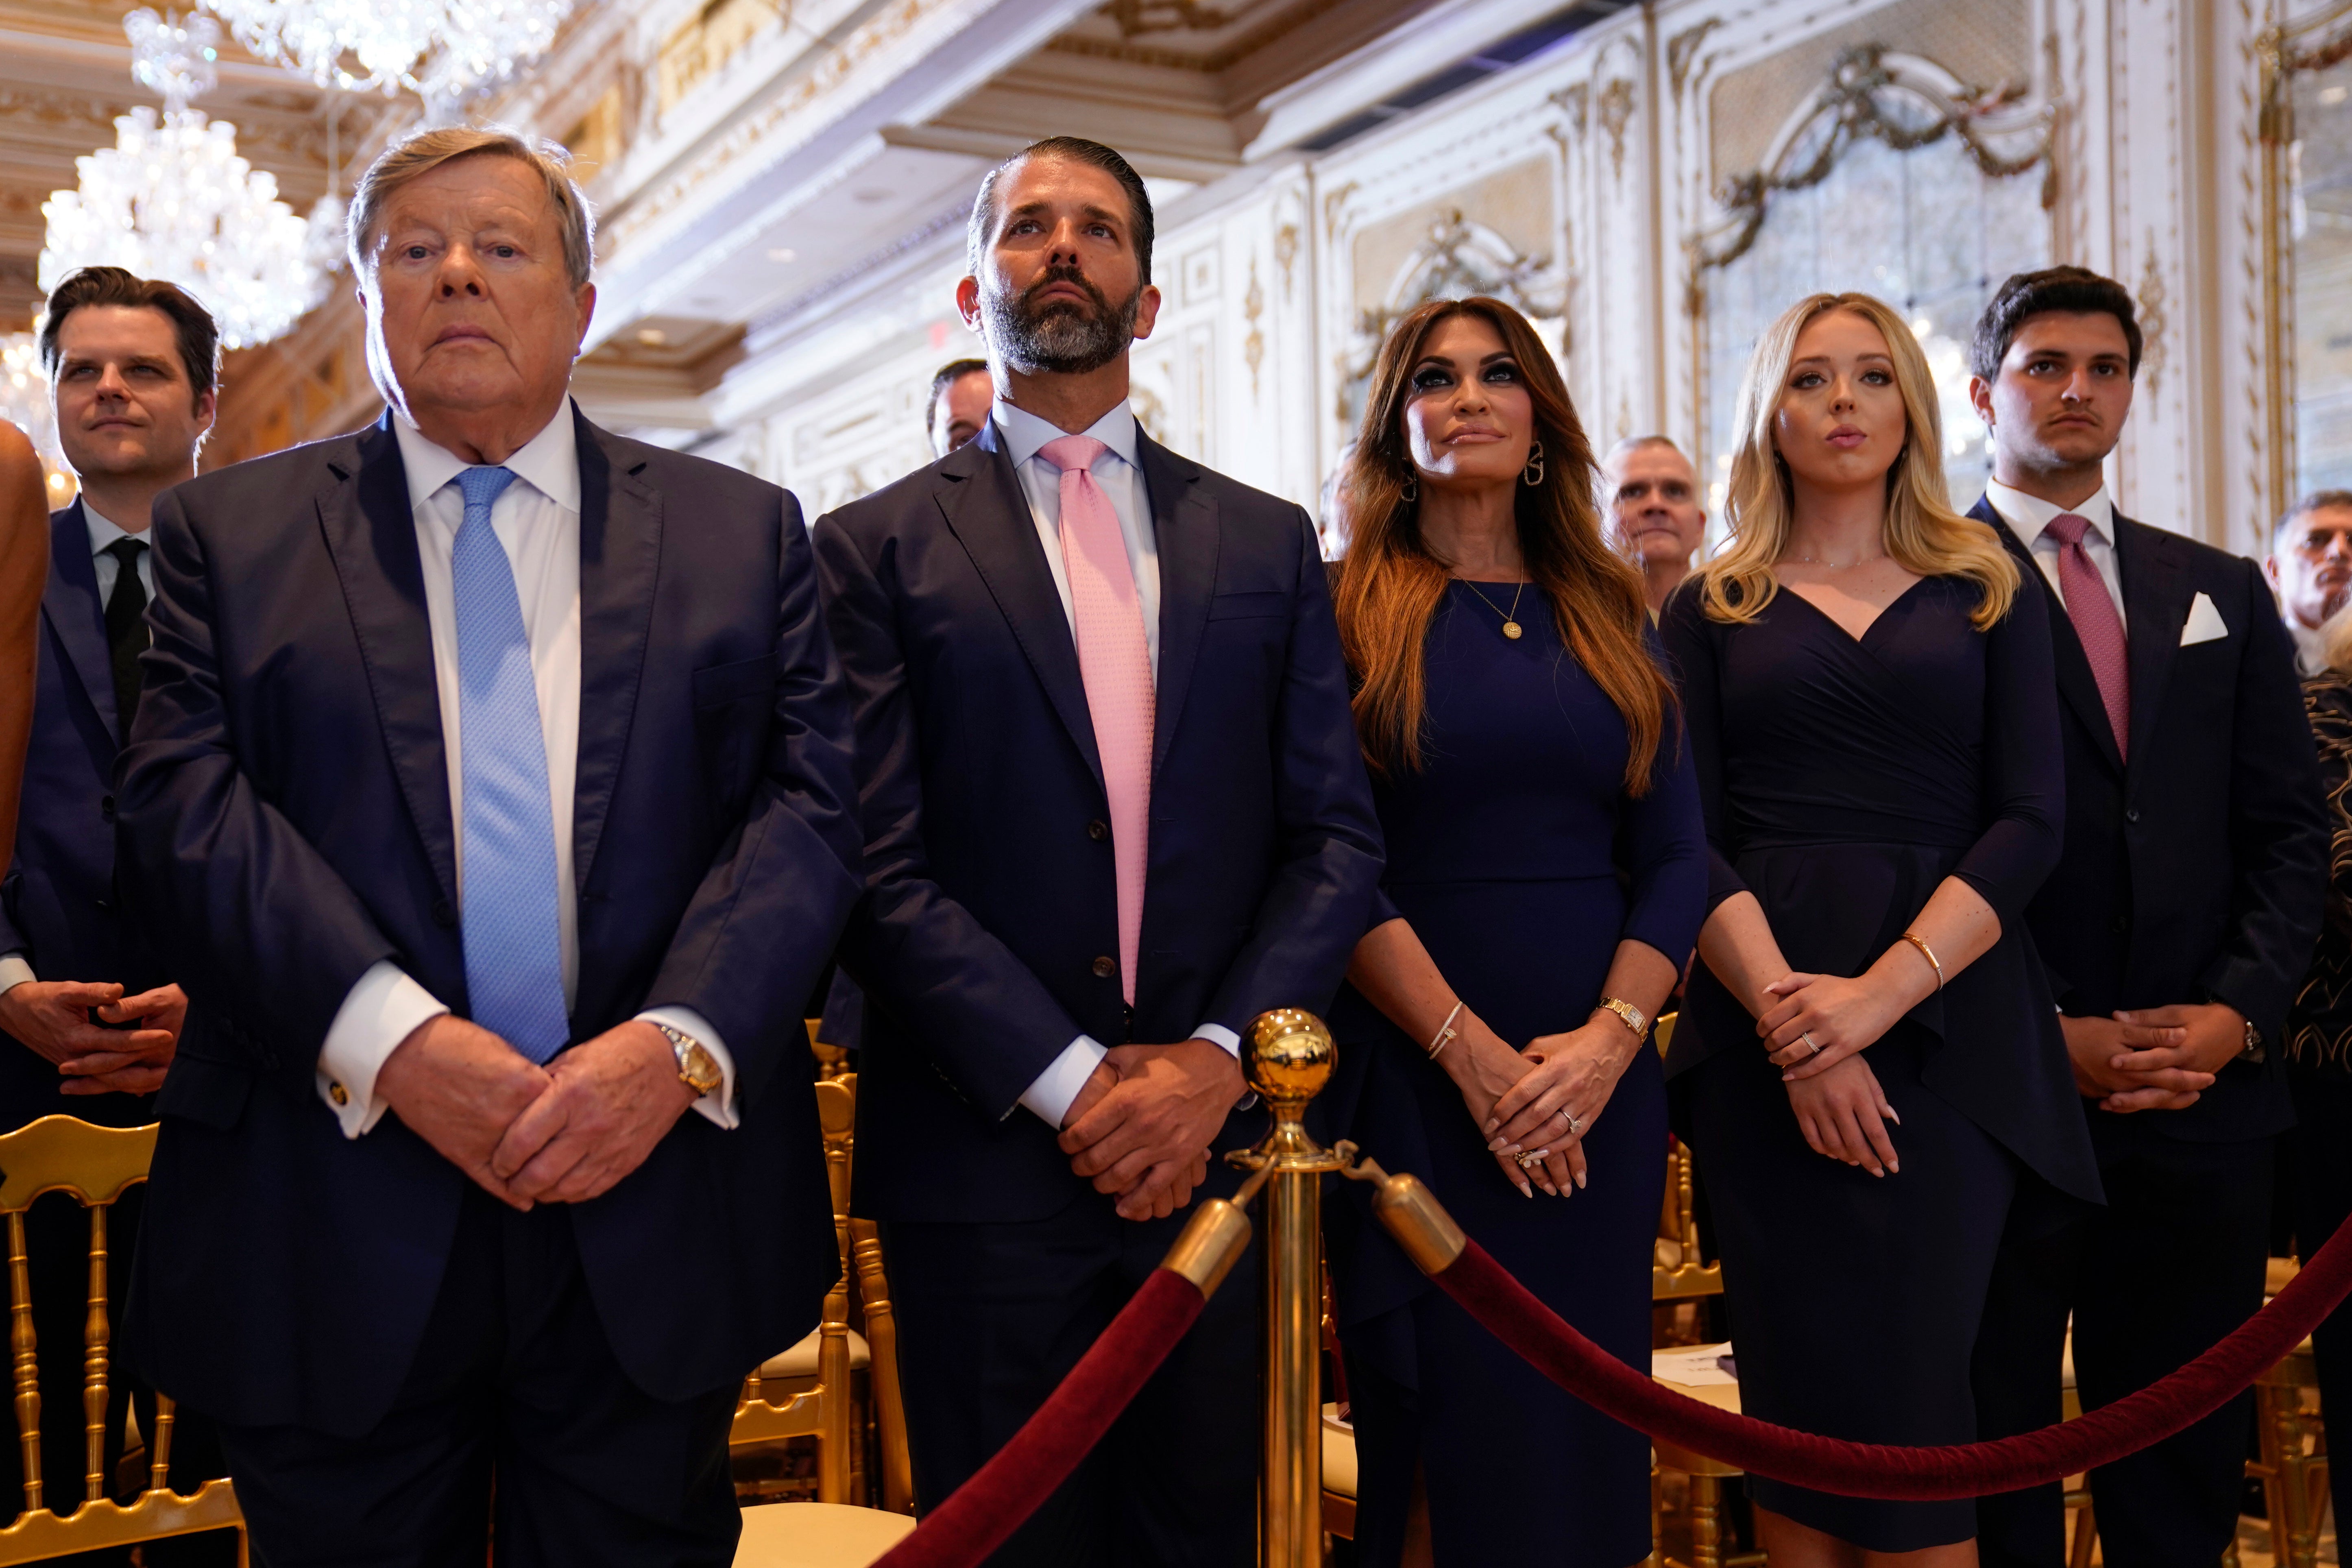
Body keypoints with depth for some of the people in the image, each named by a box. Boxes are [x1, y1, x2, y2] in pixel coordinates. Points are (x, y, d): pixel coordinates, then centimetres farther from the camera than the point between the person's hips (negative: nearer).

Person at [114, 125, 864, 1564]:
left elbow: (813, 807, -1)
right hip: (340, 1234, 0)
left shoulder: (743, 532, 9)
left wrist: (679, 1040, -16)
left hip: (656, 1224, 1)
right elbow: (186, 810, -4)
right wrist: (388, 1038, -18)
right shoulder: (229, 531, 8)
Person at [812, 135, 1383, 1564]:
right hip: (984, 1161, -2)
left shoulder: (1269, 545, 10)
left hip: (1214, 1146, 3)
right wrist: (1069, 1084, -14)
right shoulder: (878, 549, 1)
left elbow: (1336, 838, 5)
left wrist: (1217, 1060, -8)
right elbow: (878, 868, -7)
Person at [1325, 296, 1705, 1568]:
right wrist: (1471, 1049, -16)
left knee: (1588, 1418, 10)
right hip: (1415, 1070, -3)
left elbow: (1676, 856, 5)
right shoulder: (1345, 611, 0)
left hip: (1601, 1081, 4)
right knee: (1447, 1424, 3)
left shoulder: (1610, 616, 11)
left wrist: (1609, 1038, -10)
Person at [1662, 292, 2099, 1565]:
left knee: (1914, 1383, -4)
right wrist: (1786, 1011, -15)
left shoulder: (1986, 593, 10)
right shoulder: (1713, 611, 10)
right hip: (1763, 1020, 0)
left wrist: (1883, 990, -15)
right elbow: (1685, 837, 0)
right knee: (1795, 1384, 2)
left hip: (1949, 1018, 0)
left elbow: (2030, 822, -1)